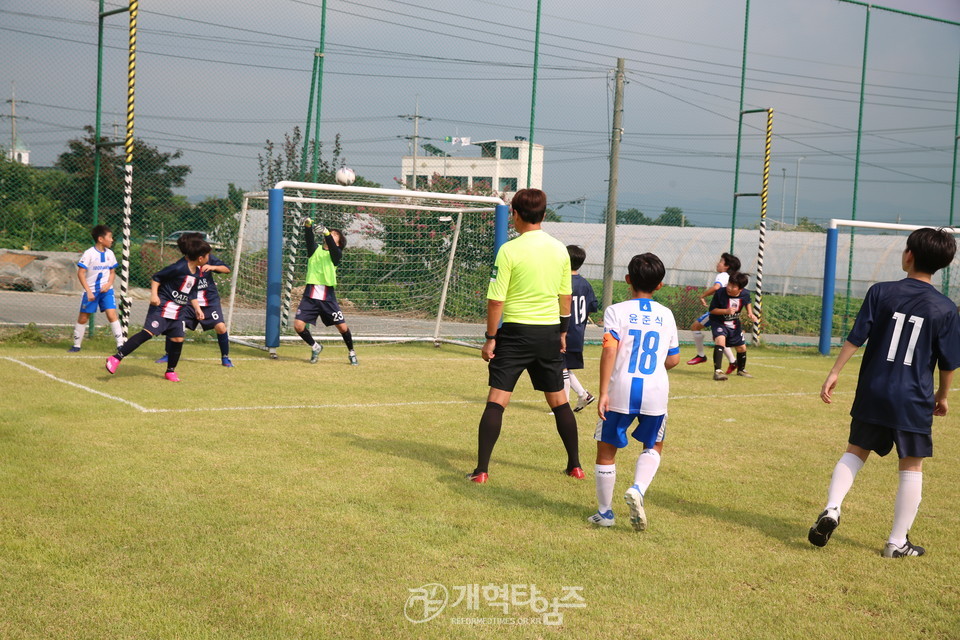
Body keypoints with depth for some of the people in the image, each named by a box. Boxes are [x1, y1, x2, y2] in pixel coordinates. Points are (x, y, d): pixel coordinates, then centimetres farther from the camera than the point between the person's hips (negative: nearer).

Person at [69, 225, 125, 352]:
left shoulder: (109, 254, 2)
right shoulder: (89, 254, -13)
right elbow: (80, 273, -12)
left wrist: (109, 284, -5)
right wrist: (88, 291, -17)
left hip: (106, 290, 3)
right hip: (91, 291, -3)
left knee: (112, 314, -11)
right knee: (83, 318, 5)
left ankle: (120, 344, -8)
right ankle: (76, 345, 21)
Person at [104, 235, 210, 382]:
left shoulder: (198, 273, 9)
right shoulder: (179, 268, -17)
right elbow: (156, 278, -10)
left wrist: (197, 308, 15)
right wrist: (154, 295, -21)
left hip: (179, 311, 8)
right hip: (163, 306, -8)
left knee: (178, 339, 3)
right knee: (148, 332, -17)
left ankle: (170, 371, 21)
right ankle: (116, 358, -17)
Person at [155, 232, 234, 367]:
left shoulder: (208, 258, -6)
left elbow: (227, 269, -9)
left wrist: (213, 267, -26)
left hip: (210, 301, -1)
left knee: (220, 327, -15)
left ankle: (225, 357, 4)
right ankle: (168, 355, 19)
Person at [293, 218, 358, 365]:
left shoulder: (336, 254, 4)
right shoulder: (315, 249, 9)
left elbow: (332, 248, -19)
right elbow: (309, 239, -12)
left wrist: (327, 233, -39)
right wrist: (308, 226, -33)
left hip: (328, 297, -1)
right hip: (310, 296, 1)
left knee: (342, 327, -2)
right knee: (298, 325, -9)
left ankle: (351, 352, 25)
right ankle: (315, 347, 19)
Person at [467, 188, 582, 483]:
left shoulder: (509, 250, -12)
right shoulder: (560, 249, 3)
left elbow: (495, 300, -11)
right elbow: (565, 296, 11)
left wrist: (490, 337, -3)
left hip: (517, 331, -5)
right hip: (550, 331, 5)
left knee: (497, 400, 0)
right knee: (559, 399, 16)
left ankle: (482, 469, -2)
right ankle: (575, 465, 23)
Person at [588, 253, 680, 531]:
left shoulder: (616, 311, -2)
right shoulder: (666, 315, 9)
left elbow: (610, 350, -14)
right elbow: (673, 359, 12)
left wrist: (603, 392, -15)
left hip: (620, 392, -2)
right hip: (656, 393, 2)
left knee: (606, 450, 12)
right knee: (653, 446, 23)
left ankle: (605, 512, 18)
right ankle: (637, 489, -2)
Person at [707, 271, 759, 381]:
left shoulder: (745, 294, -14)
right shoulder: (720, 293, -26)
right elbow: (712, 310, -18)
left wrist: (750, 313, -3)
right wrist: (726, 311, -31)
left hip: (734, 323, 5)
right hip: (719, 322, -5)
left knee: (742, 347, 15)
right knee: (720, 340, -33)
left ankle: (741, 370, 43)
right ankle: (717, 371, -34)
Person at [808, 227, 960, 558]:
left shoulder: (881, 292, -4)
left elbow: (856, 338, -6)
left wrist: (835, 372, 2)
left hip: (873, 393, 1)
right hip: (914, 400, -1)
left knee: (855, 451, 17)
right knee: (911, 467, 11)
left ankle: (831, 508, -3)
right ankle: (897, 542, 15)